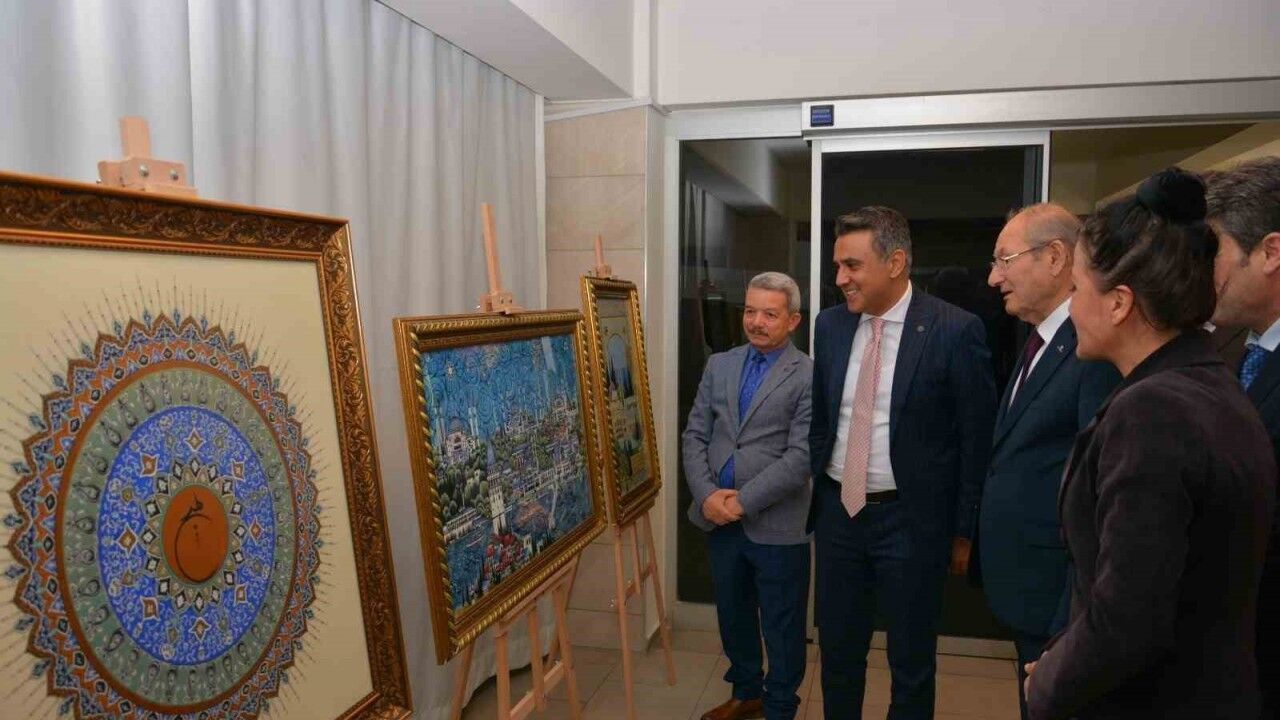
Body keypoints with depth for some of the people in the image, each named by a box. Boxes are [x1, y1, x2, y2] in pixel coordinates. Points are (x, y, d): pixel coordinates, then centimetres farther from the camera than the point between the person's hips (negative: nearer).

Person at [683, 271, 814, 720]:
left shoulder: (810, 375, -9)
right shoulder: (719, 365, 8)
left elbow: (801, 455, -15)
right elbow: (695, 435, 6)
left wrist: (744, 500, -17)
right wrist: (707, 494, -9)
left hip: (776, 524, -5)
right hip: (720, 519, 5)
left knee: (782, 624, 11)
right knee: (732, 613, 20)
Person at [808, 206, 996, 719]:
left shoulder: (956, 331, -13)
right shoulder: (831, 324, 2)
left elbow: (977, 438, -7)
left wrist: (965, 531, -4)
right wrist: (812, 497, 8)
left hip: (912, 520, -4)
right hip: (837, 511, 4)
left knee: (911, 665, 13)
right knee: (837, 653, 18)